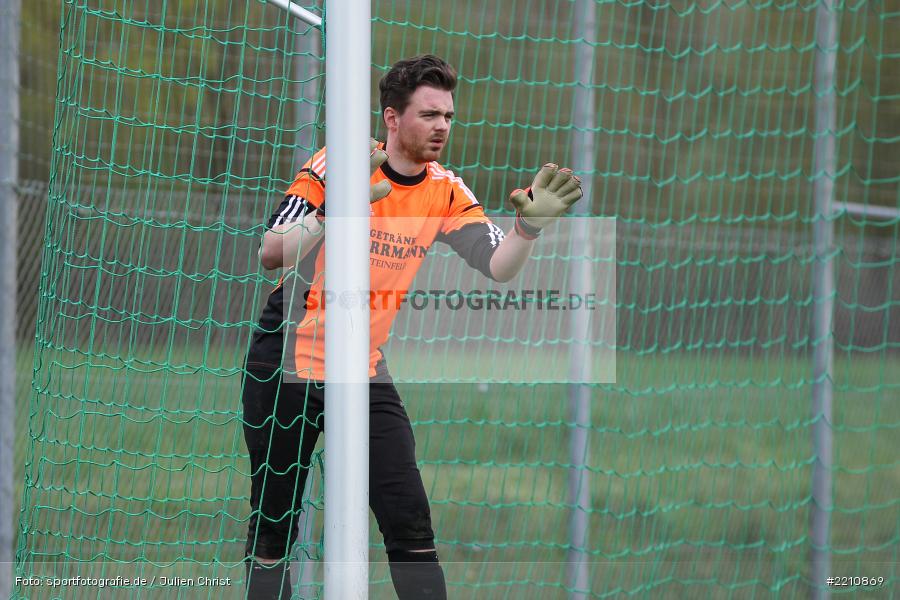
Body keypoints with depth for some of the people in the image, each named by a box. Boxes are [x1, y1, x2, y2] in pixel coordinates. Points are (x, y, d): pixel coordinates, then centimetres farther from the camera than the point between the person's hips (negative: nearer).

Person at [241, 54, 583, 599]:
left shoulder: (446, 192, -1)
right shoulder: (337, 165, -12)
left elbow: (498, 268, -9)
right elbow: (271, 252, -20)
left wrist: (528, 226, -29)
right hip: (286, 364, -3)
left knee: (411, 528, -8)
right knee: (273, 529, 4)